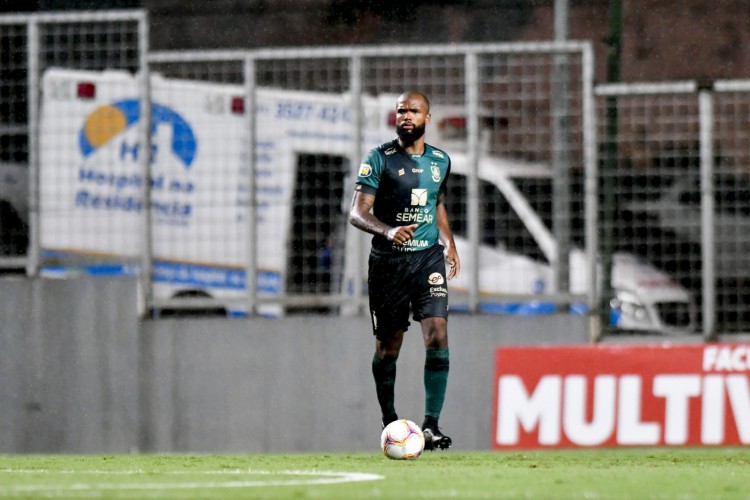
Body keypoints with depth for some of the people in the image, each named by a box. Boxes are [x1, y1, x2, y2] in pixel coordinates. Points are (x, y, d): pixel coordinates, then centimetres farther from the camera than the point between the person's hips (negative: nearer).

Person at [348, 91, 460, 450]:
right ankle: (389, 422, 22)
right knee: (388, 347, 4)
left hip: (429, 258, 2)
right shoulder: (379, 159, -5)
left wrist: (449, 243, 15)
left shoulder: (440, 161, 9)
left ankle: (431, 425, -14)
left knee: (437, 337, -14)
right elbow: (357, 213, -10)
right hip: (388, 261, -2)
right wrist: (388, 231, -28)